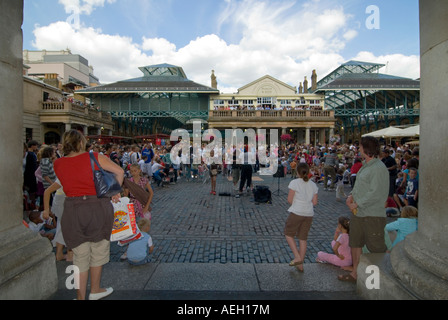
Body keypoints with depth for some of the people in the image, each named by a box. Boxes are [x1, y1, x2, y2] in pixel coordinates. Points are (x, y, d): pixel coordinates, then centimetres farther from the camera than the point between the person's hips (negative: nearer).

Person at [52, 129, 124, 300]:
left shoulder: (58, 164, 2)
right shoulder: (95, 157, -6)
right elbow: (120, 172, -6)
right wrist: (115, 193, 5)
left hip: (72, 210, 2)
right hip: (97, 207, -2)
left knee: (80, 256, 14)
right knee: (98, 250, 18)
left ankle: (81, 296, 26)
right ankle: (95, 291, 33)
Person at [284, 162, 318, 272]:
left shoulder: (294, 183, -9)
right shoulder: (313, 185, 5)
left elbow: (289, 200, -10)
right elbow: (315, 202, 5)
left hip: (296, 213, -5)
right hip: (309, 214, 5)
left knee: (288, 234, 13)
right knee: (303, 238, 14)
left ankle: (297, 257, 3)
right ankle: (300, 264, 21)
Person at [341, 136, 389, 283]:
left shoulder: (379, 168, -18)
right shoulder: (365, 165, 12)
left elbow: (375, 194, -23)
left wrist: (357, 204, -18)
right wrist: (351, 195, 3)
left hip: (372, 215, -10)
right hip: (358, 213, 10)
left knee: (377, 248, 2)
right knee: (355, 243, 18)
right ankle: (355, 273, 33)